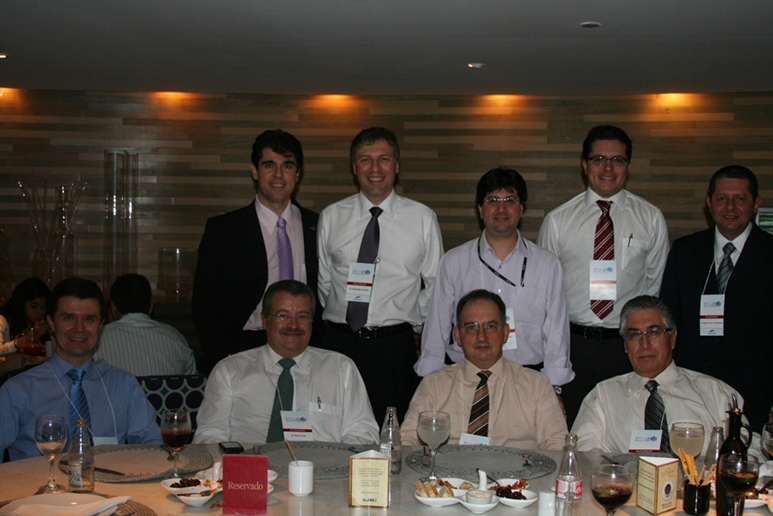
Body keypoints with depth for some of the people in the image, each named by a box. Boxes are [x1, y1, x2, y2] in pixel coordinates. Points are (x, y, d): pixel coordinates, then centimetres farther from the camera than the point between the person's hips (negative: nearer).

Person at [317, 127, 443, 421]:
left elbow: (437, 284, 10)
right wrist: (337, 317, 9)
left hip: (395, 346, -1)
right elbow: (321, 280, 14)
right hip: (338, 343, 1)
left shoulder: (422, 218, 4)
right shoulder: (331, 217, 7)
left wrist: (413, 320, 6)